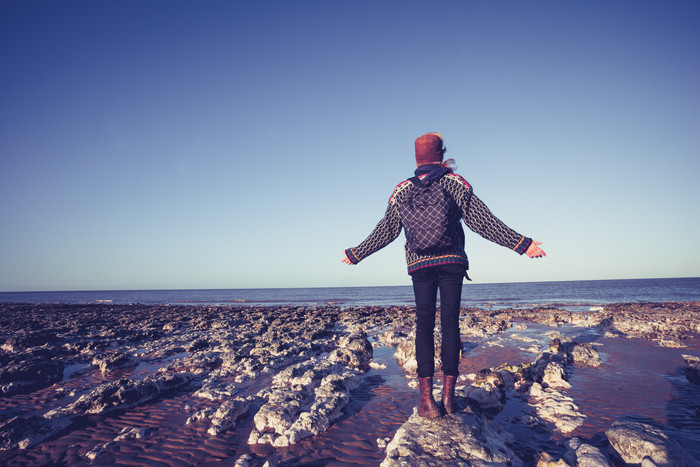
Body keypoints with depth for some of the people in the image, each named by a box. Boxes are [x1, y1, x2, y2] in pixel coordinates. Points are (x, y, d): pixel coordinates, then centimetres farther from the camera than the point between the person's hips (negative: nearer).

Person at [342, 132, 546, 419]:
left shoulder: (403, 190, 7)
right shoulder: (455, 183, 3)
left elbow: (385, 231, 8)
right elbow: (483, 221, -4)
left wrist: (356, 254, 20)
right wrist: (522, 244, -2)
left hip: (419, 264, 1)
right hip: (453, 262, -1)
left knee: (424, 325, 3)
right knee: (450, 323, 4)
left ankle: (426, 395, -3)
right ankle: (448, 392, 4)